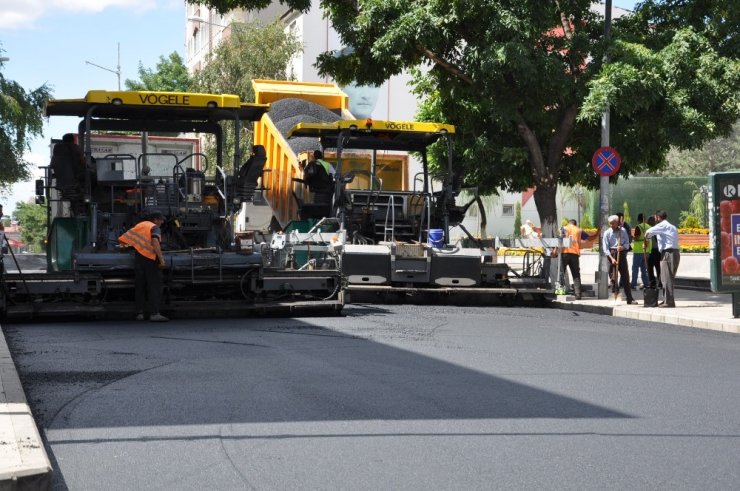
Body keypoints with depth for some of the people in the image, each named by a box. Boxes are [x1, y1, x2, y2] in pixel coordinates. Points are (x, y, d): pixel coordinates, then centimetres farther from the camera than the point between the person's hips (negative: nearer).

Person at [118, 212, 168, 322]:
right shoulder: (155, 228, -2)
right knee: (154, 286, -7)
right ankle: (154, 313, -16)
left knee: (140, 286, 12)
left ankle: (141, 312, 10)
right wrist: (161, 258, -26)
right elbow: (155, 241, -21)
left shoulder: (141, 224, 16)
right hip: (150, 259, -6)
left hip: (139, 257, 6)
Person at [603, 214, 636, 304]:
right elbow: (605, 248, -6)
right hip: (612, 254, -2)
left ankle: (630, 299, 5)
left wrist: (623, 247, -18)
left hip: (622, 254, 2)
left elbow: (627, 243, 5)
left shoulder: (623, 231, 5)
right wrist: (611, 258, -17)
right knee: (613, 277, -3)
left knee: (625, 276, 3)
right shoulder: (607, 233, -1)